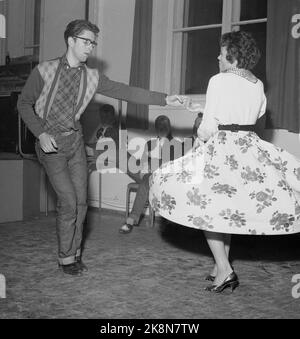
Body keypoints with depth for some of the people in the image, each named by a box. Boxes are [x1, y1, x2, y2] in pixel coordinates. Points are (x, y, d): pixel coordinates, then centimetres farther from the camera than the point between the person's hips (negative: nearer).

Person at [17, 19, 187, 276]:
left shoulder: (92, 77, 1)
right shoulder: (44, 71, -8)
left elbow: (126, 92, -6)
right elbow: (24, 103, -1)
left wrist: (164, 99, -15)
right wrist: (41, 134, -13)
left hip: (75, 141, 4)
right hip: (51, 144, -4)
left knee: (81, 201, 4)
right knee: (68, 200, -9)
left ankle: (74, 253, 23)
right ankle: (66, 257, 10)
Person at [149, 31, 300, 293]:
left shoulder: (220, 81, -11)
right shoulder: (258, 84, 9)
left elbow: (209, 127, -14)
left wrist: (201, 135, 10)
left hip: (221, 149, -7)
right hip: (250, 148, 7)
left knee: (206, 207, 2)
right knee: (230, 209, 16)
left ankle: (224, 270, -4)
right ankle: (221, 267, 22)